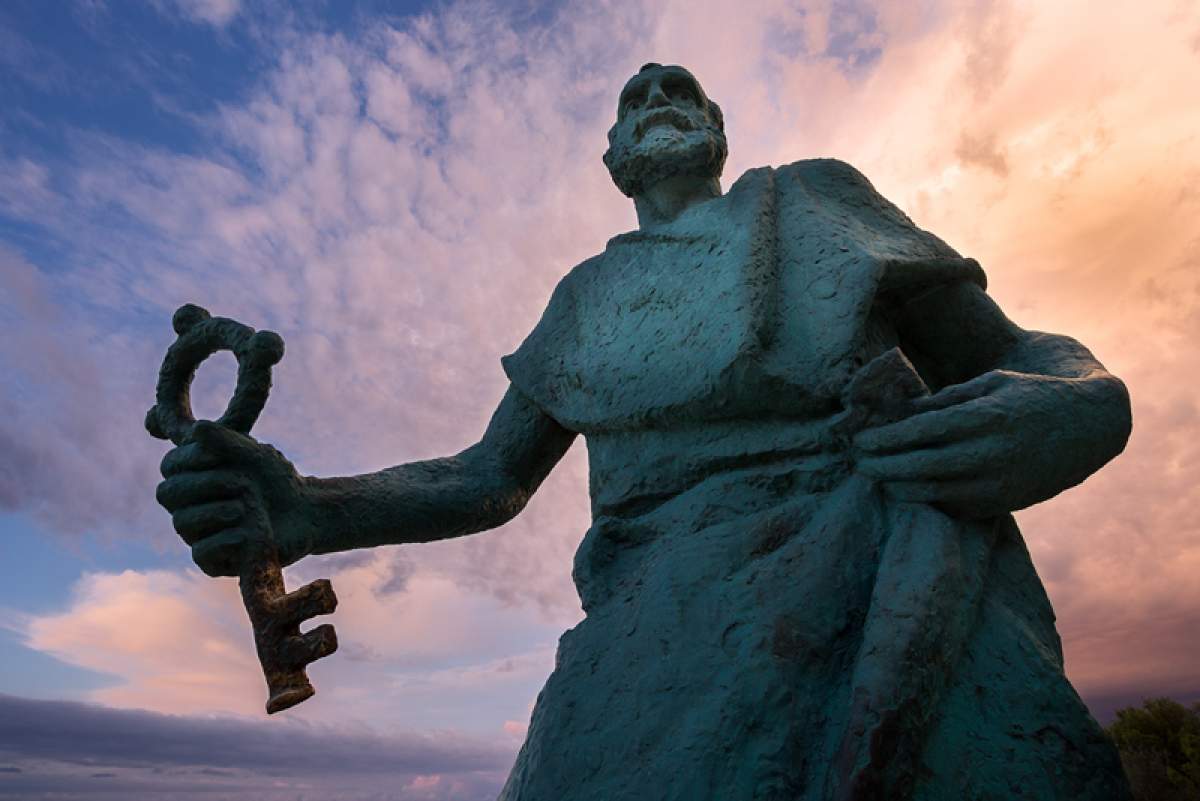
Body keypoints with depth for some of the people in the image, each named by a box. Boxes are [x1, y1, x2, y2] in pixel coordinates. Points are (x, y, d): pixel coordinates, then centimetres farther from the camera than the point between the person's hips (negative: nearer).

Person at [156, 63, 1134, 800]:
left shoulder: (809, 197, 12)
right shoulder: (586, 295, 19)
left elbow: (1014, 354, 12)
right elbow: (490, 481, 18)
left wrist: (1081, 409, -14)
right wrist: (303, 510, 2)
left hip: (885, 633, -2)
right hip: (654, 653, 3)